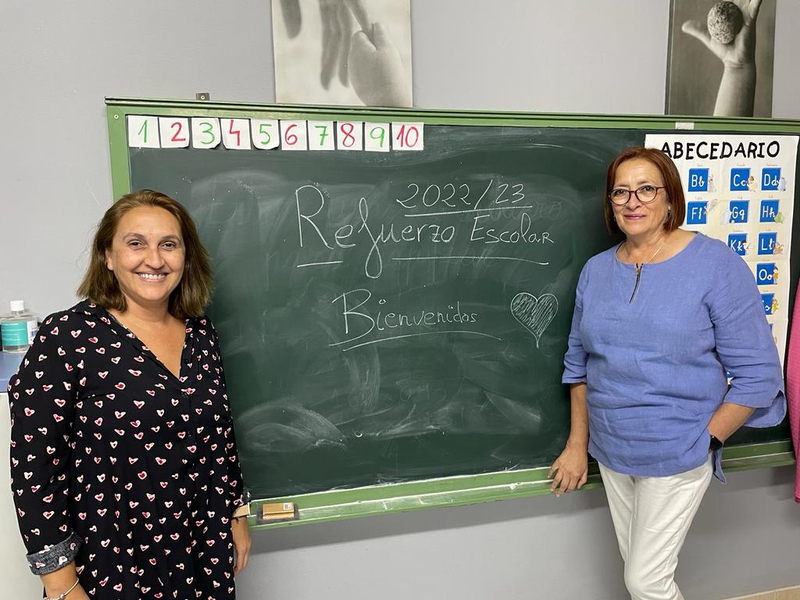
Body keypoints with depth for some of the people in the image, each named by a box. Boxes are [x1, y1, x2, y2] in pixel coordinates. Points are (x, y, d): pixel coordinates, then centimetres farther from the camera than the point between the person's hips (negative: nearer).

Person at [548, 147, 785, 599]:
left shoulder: (715, 264, -12)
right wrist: (578, 444, 7)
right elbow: (579, 363, 7)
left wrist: (705, 440, -9)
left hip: (676, 458, -4)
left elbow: (757, 374, -11)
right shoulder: (596, 270, 1)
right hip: (610, 453, 5)